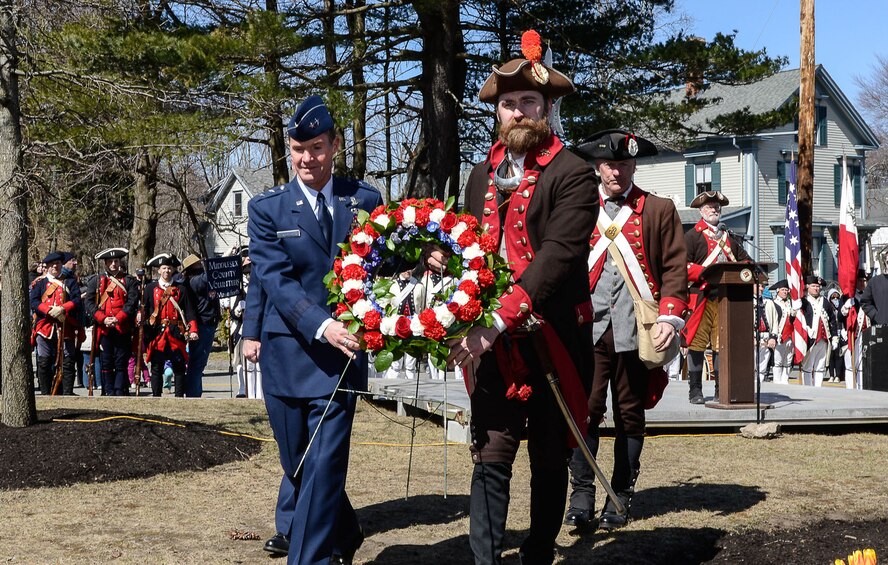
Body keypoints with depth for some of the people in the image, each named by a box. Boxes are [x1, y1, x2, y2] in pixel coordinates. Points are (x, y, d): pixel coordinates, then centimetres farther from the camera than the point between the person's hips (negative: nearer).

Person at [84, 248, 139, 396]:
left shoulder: (129, 281, 8)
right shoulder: (96, 281, 12)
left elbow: (132, 302, -3)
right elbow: (89, 303, 2)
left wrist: (118, 318, -16)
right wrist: (103, 319, -12)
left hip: (123, 329, -1)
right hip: (103, 329, 1)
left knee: (121, 364, -2)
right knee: (106, 364, 3)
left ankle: (120, 393, 1)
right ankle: (109, 393, 8)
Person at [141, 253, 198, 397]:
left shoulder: (180, 289, 8)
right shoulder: (150, 288, 8)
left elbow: (189, 311, 4)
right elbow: (144, 309, 7)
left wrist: (192, 330, -7)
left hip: (176, 334, 1)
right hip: (156, 334, 0)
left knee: (179, 369, 3)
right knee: (157, 368, 3)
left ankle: (180, 397, 10)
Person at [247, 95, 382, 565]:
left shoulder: (365, 201, 4)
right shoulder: (266, 208, 2)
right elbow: (274, 278, -9)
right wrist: (321, 326, -24)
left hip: (342, 354, -1)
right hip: (287, 353, 2)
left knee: (323, 467, -9)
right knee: (298, 468, 13)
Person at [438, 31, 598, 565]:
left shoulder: (572, 174, -7)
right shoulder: (482, 176, 13)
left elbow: (557, 256, -17)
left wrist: (498, 322, -25)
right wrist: (446, 257, -4)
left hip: (552, 337, -4)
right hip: (491, 340, 4)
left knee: (550, 459, 9)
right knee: (492, 455, -4)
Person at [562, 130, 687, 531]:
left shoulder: (659, 210, 8)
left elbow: (675, 267, 3)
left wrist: (670, 317, -9)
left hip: (636, 330, 0)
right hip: (587, 327, 0)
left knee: (630, 415, 6)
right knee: (585, 409, -7)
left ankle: (621, 495, 16)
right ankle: (582, 493, 2)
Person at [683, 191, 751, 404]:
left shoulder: (728, 238, 22)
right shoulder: (692, 236, 4)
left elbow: (745, 260, 25)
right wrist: (706, 273, -17)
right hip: (701, 297, -5)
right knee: (697, 343, -4)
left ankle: (721, 389, 9)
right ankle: (695, 390, 1)